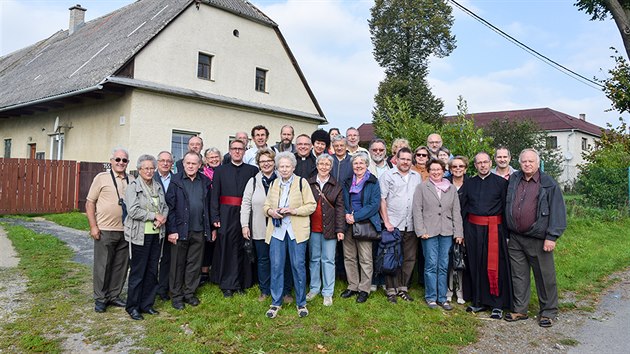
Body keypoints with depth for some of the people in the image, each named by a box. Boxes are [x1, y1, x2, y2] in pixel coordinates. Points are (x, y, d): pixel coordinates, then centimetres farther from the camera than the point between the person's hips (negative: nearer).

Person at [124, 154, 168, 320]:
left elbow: (165, 206, 14)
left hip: (156, 234, 6)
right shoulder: (133, 187, -6)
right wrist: (154, 216, -13)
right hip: (140, 236, -6)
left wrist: (163, 217, -6)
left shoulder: (158, 186, 12)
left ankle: (147, 304, 23)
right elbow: (133, 211, -16)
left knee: (152, 271, 11)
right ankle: (132, 307, 14)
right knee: (137, 272, 1)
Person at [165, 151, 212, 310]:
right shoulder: (176, 181, -3)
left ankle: (189, 293, 25)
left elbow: (208, 206, 10)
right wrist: (172, 230, -11)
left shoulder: (205, 182, 7)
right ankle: (176, 295, 20)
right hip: (180, 230, -3)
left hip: (199, 231, 3)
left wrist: (210, 228, 5)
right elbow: (170, 207, -6)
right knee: (178, 264, 7)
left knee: (195, 264, 11)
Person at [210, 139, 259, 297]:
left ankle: (240, 282, 20)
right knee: (226, 249, 2)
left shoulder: (253, 170, 6)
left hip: (246, 215, 0)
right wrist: (215, 217, -6)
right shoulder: (220, 170, 7)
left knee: (242, 249, 5)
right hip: (226, 215, 0)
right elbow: (215, 195, 3)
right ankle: (227, 285, 14)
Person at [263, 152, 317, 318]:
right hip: (277, 230, 3)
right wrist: (271, 211, -7)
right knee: (276, 266, 5)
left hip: (297, 230, -3)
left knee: (298, 266, 2)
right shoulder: (274, 184, 11)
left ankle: (301, 303, 18)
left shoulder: (302, 182, -1)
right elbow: (266, 205, 15)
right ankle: (276, 303, 19)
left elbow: (311, 205, -4)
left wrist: (294, 211, -17)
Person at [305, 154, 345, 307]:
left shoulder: (336, 186, 2)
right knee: (314, 259, 11)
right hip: (313, 228, 1)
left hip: (330, 228, -1)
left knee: (328, 260, 4)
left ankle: (328, 292, 13)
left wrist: (340, 229, -8)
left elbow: (339, 208, -1)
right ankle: (314, 288, 25)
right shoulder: (309, 184, 4)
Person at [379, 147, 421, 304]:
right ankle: (391, 289, 10)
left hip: (411, 225, 4)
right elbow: (382, 200, -3)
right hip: (393, 225, -4)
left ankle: (403, 288, 21)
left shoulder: (417, 177, 14)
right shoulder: (387, 176, 1)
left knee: (410, 258, 9)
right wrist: (386, 222, -10)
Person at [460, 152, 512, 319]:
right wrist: (462, 232, 4)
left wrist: (506, 233, -9)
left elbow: (506, 208, -4)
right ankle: (478, 301, 22)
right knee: (475, 265, 9)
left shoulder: (501, 182, 0)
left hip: (494, 229, -3)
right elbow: (463, 208, 10)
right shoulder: (469, 183, 10)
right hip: (473, 228, 3)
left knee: (494, 266, -1)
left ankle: (497, 305, 10)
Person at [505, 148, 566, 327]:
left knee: (545, 277, 5)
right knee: (518, 276, 12)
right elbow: (507, 205, 17)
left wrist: (551, 237, -13)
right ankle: (519, 309, 23)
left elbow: (557, 211, -7)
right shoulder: (513, 180, 9)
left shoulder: (549, 184, -4)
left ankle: (548, 312, 20)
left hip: (538, 240, -4)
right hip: (515, 239, 4)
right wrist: (508, 231, 11)